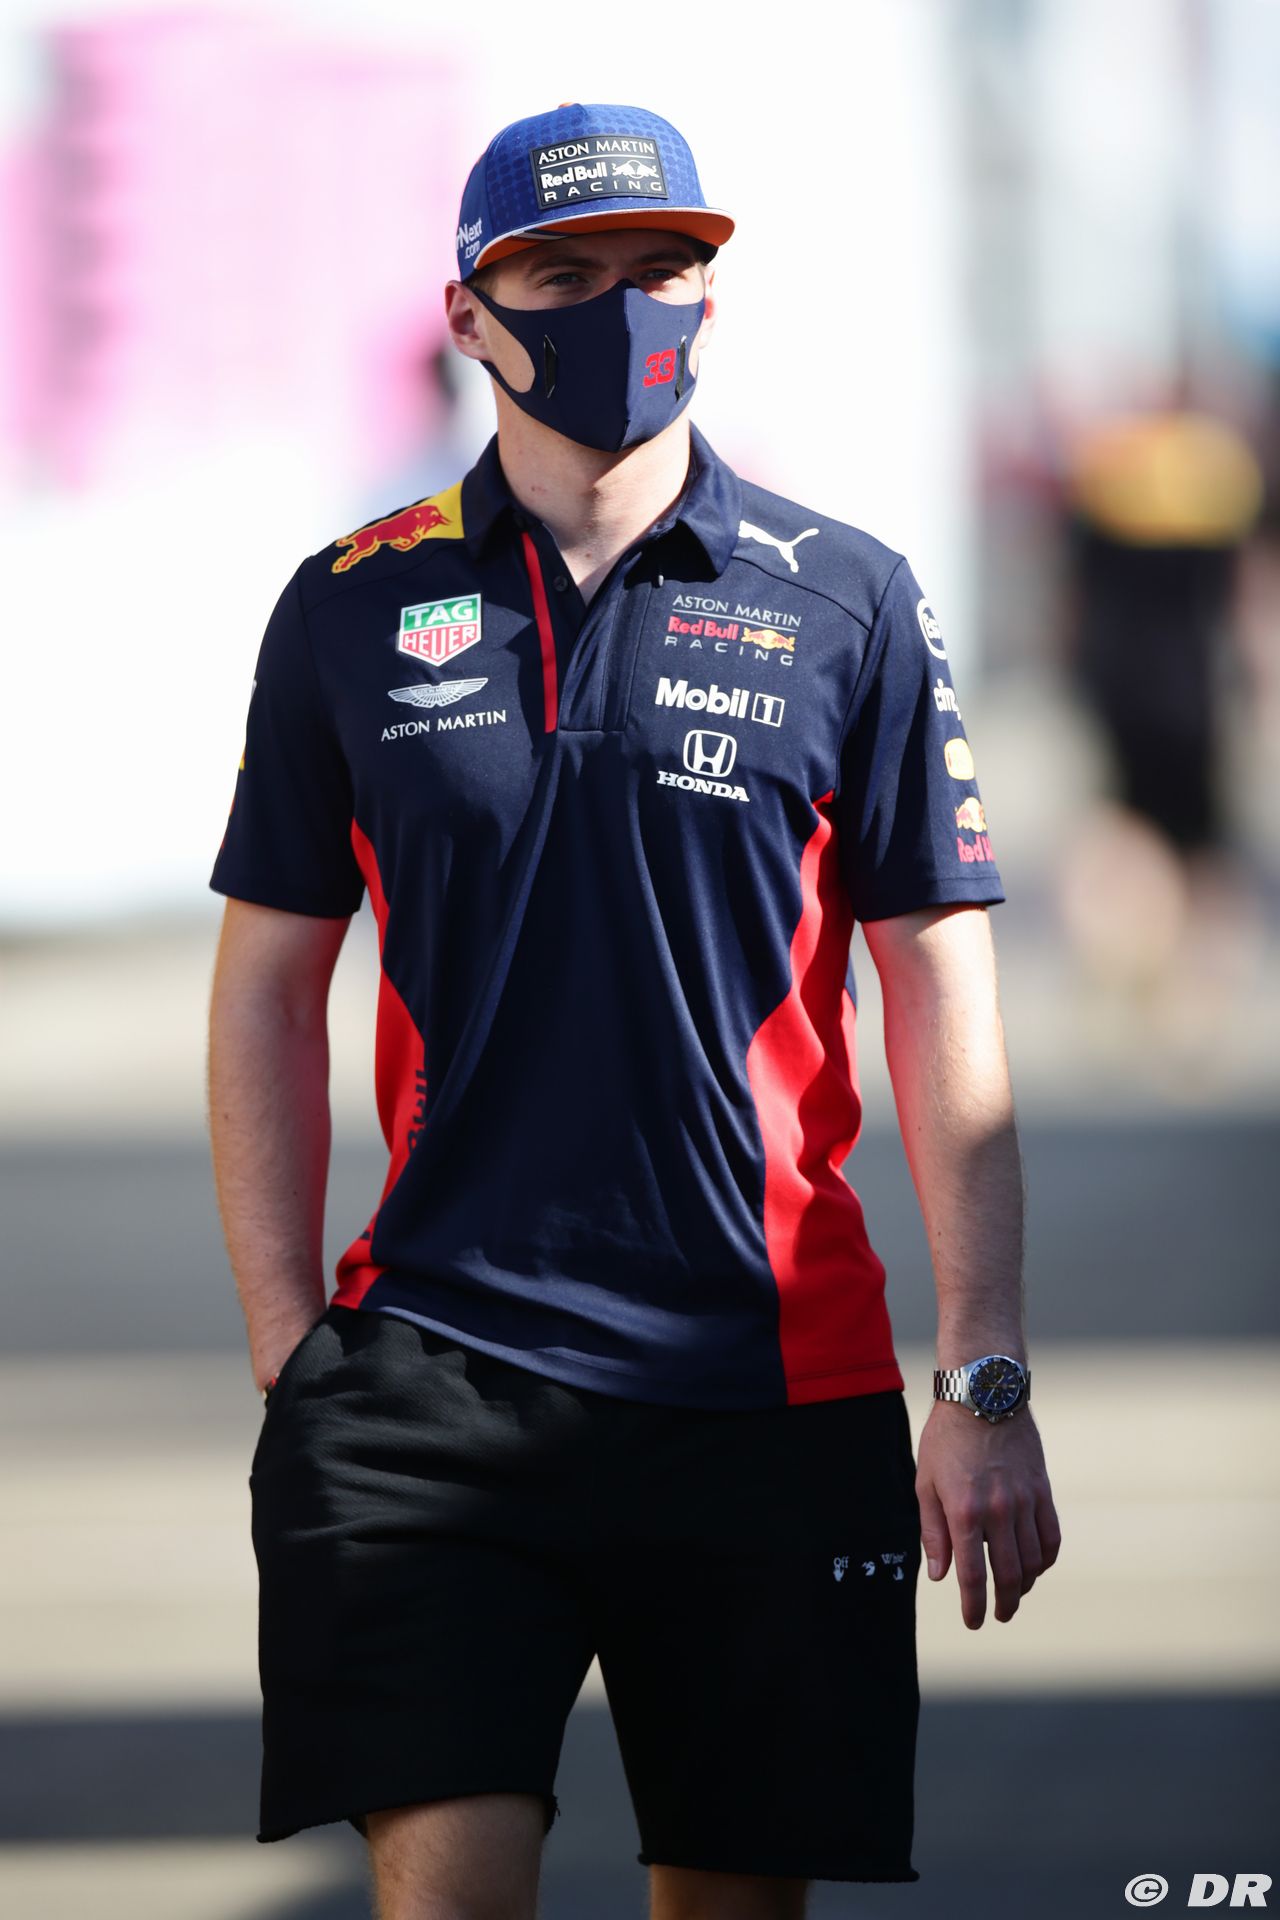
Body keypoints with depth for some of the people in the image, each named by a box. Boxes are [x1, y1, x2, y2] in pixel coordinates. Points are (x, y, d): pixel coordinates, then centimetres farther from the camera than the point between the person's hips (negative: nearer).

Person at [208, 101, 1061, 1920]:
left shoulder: (847, 601, 4)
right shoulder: (356, 609, 7)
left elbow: (946, 1005, 4)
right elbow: (270, 984, 12)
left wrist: (985, 1384, -2)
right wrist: (288, 1351, 4)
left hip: (775, 1384, 0)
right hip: (434, 1365, 0)